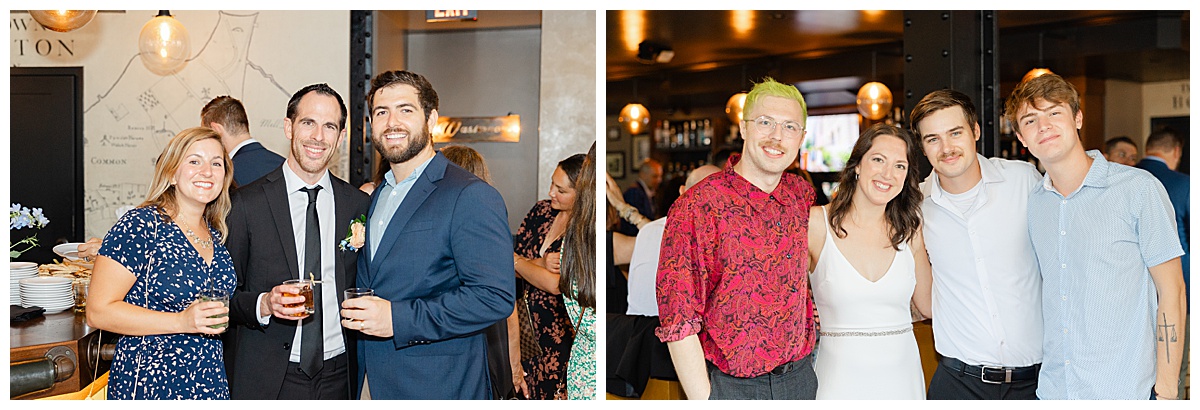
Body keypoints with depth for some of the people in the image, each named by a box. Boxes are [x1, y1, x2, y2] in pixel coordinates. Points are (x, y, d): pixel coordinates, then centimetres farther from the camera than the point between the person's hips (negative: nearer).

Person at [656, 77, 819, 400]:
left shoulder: (802, 194, 1)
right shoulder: (696, 207, -16)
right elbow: (678, 324, -16)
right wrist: (704, 400, -18)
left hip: (801, 377, 5)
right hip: (730, 385, -5)